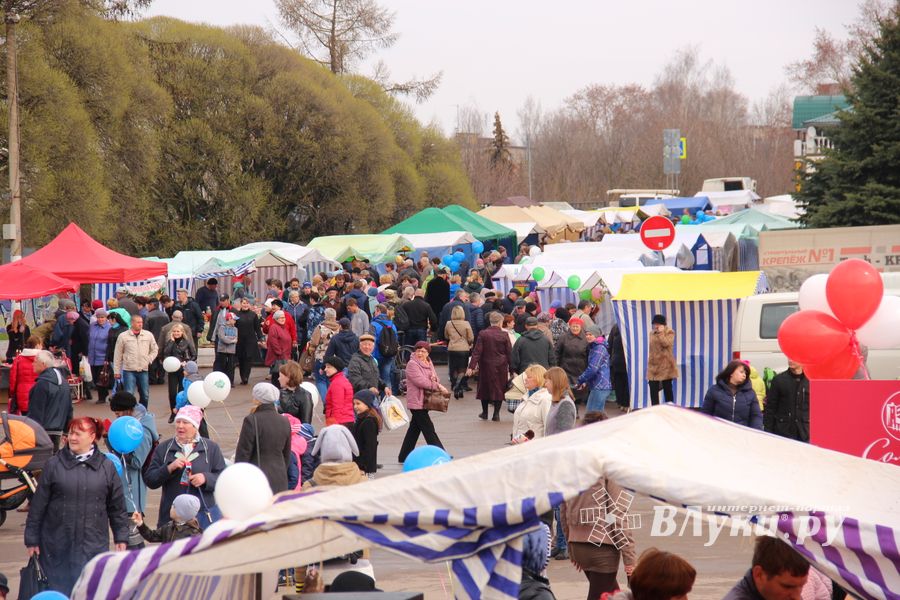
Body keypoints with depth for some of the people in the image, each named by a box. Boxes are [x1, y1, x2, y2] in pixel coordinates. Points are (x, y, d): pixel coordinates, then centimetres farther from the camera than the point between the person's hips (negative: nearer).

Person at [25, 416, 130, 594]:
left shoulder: (106, 467, 4)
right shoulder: (54, 465, 0)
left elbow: (117, 506, 10)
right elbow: (38, 505, 3)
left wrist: (121, 537, 9)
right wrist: (32, 539, 2)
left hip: (93, 545, 0)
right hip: (57, 545, 0)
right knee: (59, 590, 3)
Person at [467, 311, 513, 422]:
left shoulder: (483, 334, -6)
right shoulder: (504, 335, -7)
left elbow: (477, 351, -9)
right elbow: (509, 353, -3)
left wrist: (471, 367, -9)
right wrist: (511, 369, 4)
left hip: (486, 366, 1)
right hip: (501, 367, -1)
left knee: (484, 387, 15)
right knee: (499, 388, 8)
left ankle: (485, 412, 23)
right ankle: (496, 414, 6)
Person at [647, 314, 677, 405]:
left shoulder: (669, 332, -4)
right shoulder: (652, 333, 13)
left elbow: (666, 344, -20)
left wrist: (661, 332, -16)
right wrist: (649, 361, 15)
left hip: (665, 365, -5)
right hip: (653, 365, 5)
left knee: (667, 388, 3)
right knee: (653, 389, 2)